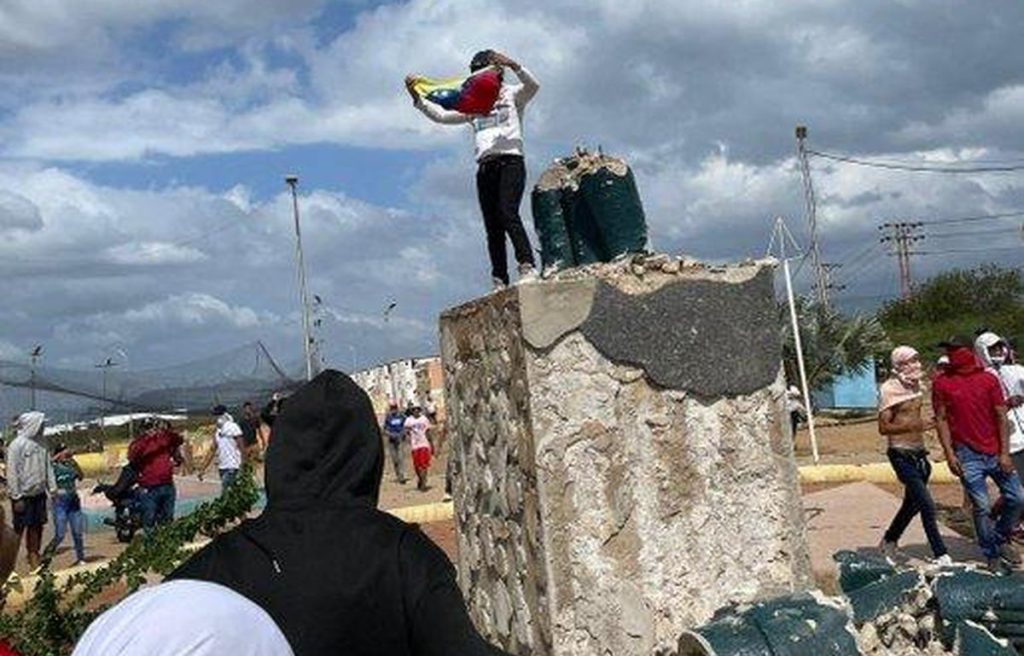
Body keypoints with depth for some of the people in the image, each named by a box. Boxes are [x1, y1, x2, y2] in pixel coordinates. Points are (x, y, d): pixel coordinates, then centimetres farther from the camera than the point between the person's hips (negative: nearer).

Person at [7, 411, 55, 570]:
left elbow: (48, 466, 11)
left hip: (39, 493, 6)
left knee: (36, 527, 11)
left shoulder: (41, 442, 6)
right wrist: (17, 497, -15)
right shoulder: (17, 445, -14)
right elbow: (12, 472, -14)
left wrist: (52, 488, 6)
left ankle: (34, 560, 21)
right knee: (19, 530, 0)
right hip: (23, 495, -6)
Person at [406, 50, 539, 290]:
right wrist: (417, 98, 1)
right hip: (485, 166, 5)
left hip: (510, 160, -4)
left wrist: (514, 66, -24)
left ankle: (528, 268, -31)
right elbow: (441, 115, 15)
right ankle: (500, 283, -5)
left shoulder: (512, 94, 14)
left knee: (507, 213, -26)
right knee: (492, 227, -3)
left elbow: (533, 86, -7)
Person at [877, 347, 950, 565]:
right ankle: (941, 555, -5)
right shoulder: (889, 389, -15)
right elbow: (883, 427, -18)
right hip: (902, 454, -8)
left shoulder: (915, 385, 8)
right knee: (927, 505, -12)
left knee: (912, 502, 18)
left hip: (918, 452, 8)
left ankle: (889, 541, 36)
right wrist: (914, 426, -29)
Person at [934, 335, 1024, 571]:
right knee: (981, 507, 0)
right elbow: (941, 419, -1)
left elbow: (1001, 417, 2)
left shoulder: (989, 380, 2)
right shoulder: (942, 383, -2)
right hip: (968, 455, -2)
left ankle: (1001, 539, 26)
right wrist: (949, 453, -8)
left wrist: (1004, 453, -4)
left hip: (995, 452, 2)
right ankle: (992, 555, 14)